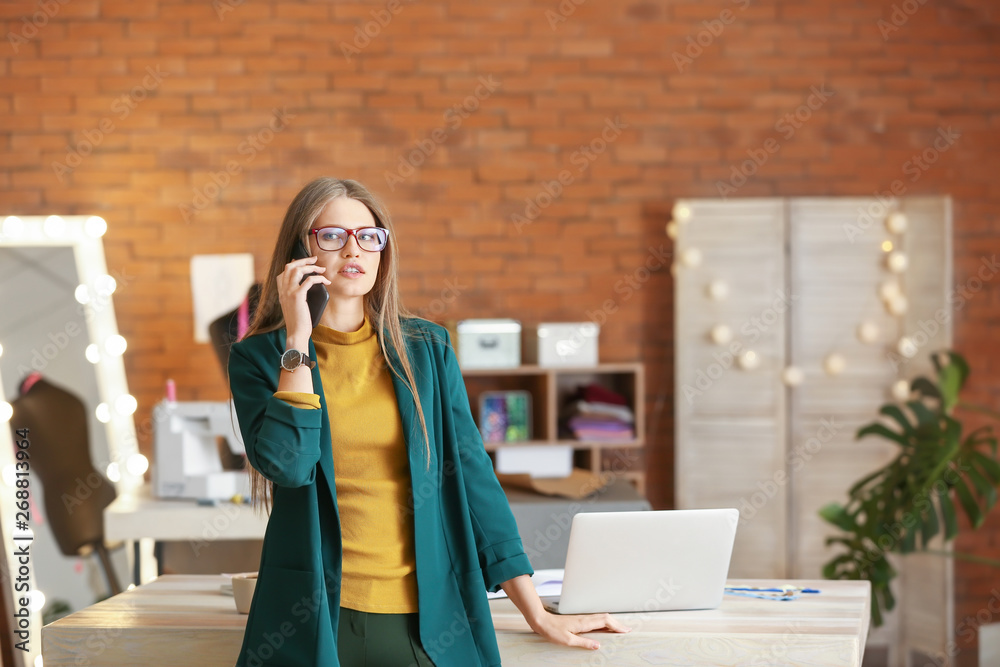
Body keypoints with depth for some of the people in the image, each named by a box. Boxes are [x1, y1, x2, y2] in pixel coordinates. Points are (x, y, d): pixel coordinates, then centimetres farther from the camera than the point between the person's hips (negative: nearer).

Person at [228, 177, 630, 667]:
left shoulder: (425, 348, 7)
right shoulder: (258, 358, 1)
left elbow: (470, 474, 6)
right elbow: (286, 464, -16)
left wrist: (537, 614, 3)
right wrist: (298, 341, -12)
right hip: (314, 623, -2)